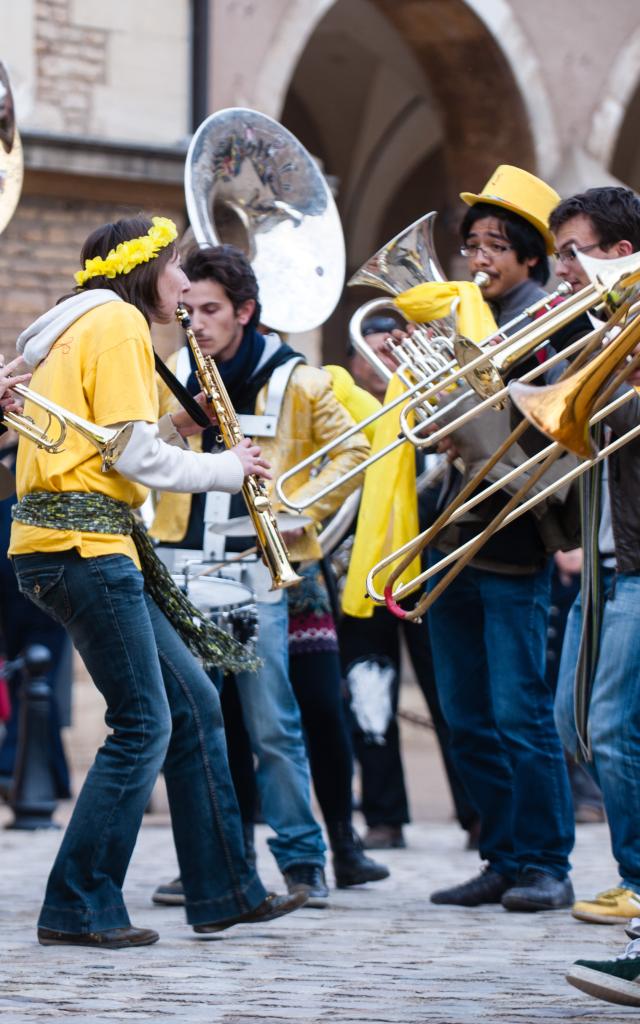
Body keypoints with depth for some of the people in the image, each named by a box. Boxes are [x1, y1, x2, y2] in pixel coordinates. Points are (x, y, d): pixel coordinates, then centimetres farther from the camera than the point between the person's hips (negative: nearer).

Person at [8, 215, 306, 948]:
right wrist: (223, 469, -2)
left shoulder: (87, 328, 22)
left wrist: (171, 428, 13)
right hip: (84, 544, -10)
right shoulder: (118, 321, -8)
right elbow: (132, 456, -14)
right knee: (144, 726, -7)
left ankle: (224, 893, 14)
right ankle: (77, 909, -4)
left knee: (193, 703, 12)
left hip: (79, 543, 10)